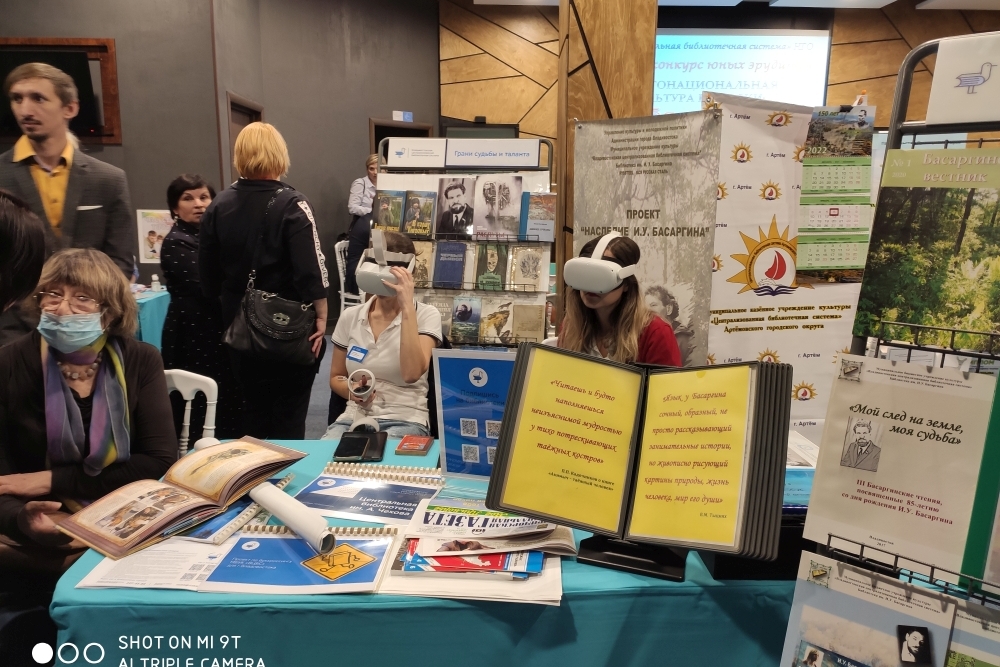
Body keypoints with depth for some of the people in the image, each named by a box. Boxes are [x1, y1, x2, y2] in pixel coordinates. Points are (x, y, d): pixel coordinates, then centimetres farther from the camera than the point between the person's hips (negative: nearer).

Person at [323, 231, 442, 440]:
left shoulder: (426, 315, -5)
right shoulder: (350, 316, 6)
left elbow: (412, 374, -23)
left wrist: (407, 307, -24)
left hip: (405, 421, -3)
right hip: (354, 418, 4)